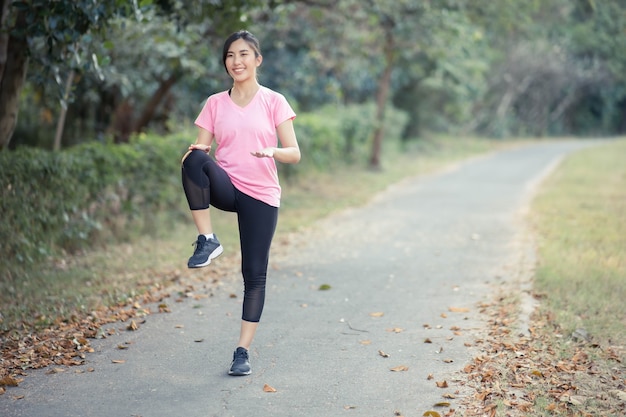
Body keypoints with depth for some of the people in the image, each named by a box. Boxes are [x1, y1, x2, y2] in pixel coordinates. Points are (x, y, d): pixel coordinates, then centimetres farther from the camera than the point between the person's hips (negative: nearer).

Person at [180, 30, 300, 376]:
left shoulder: (274, 102, 2)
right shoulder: (215, 104, 8)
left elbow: (294, 154, -1)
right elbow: (202, 147, 4)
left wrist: (272, 152, -24)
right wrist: (195, 154, -21)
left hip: (261, 195, -1)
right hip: (225, 188, 1)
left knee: (254, 274, -2)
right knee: (196, 159, -32)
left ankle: (243, 351, 10)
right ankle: (207, 241, -26)